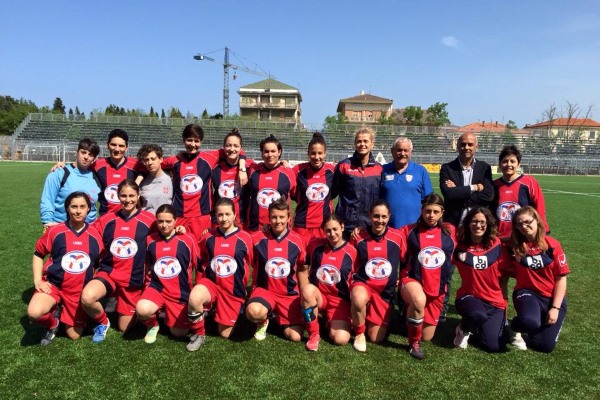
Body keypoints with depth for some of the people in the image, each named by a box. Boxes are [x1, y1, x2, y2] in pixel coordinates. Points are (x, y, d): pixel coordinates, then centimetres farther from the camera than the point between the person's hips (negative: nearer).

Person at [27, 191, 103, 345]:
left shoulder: (95, 235, -3)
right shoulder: (55, 231, -8)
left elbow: (100, 262, 9)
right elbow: (38, 254, 5)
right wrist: (37, 280, -5)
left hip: (79, 291, 1)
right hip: (53, 284, -1)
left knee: (74, 335, 6)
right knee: (34, 312, -31)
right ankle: (53, 323, 4)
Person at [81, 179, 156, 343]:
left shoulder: (149, 220, -7)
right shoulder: (107, 219, -1)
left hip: (133, 280, -1)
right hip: (108, 273, 1)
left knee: (124, 328, 7)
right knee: (87, 297, -32)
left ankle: (132, 309, 43)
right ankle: (102, 322, 2)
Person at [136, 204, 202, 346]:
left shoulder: (188, 240, -7)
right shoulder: (150, 240, 1)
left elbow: (199, 266, 3)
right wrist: (149, 282, 13)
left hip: (181, 293, -1)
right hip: (157, 288, 1)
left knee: (179, 333, 1)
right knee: (142, 309, -31)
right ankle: (152, 325, 5)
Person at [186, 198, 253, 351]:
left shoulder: (245, 238, -8)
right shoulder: (208, 237, -2)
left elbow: (250, 264, 4)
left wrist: (242, 287, 10)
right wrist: (205, 278, 10)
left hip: (233, 291, 0)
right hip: (211, 283, 1)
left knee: (225, 334, 4)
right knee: (194, 298, -34)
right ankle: (199, 334, -7)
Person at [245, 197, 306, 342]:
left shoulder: (296, 241, -3)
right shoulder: (257, 238, -9)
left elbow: (301, 267, 10)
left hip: (289, 294, 2)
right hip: (264, 289, -1)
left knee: (295, 336, -11)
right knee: (253, 312, -35)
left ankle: (280, 318, 22)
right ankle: (263, 322, 4)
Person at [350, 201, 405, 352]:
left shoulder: (398, 237, -7)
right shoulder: (359, 237, -8)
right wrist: (354, 282, -2)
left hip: (386, 291, 2)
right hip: (363, 284, -1)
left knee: (376, 338, 1)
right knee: (359, 299, -39)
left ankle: (369, 320, 36)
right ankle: (359, 333, -9)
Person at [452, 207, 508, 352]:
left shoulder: (496, 245, -3)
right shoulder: (459, 245, -8)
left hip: (495, 302, 2)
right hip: (469, 297, -2)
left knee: (493, 346, -14)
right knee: (478, 315, -37)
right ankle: (464, 328, 0)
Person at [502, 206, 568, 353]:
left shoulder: (553, 245, -6)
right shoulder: (514, 245, -6)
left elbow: (561, 278, -5)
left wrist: (555, 307, -10)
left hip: (553, 297, 1)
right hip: (527, 292, -1)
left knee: (545, 346, -9)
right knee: (530, 322, -35)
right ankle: (515, 326, 2)